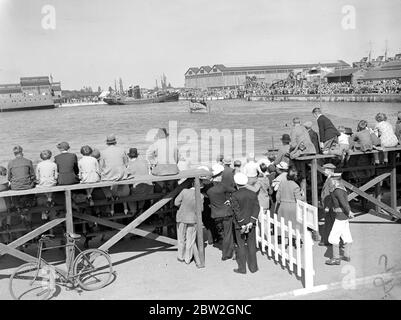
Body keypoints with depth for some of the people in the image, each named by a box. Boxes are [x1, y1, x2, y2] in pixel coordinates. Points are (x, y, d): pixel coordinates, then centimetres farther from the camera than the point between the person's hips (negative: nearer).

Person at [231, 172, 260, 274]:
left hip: (239, 224, -3)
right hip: (251, 224, 3)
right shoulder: (253, 194, 1)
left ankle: (242, 268, 10)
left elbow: (237, 211, -15)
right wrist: (251, 222, -9)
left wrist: (243, 224, -13)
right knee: (251, 245, 11)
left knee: (241, 245, 5)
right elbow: (257, 208, -5)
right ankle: (253, 267, 16)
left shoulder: (235, 195, -11)